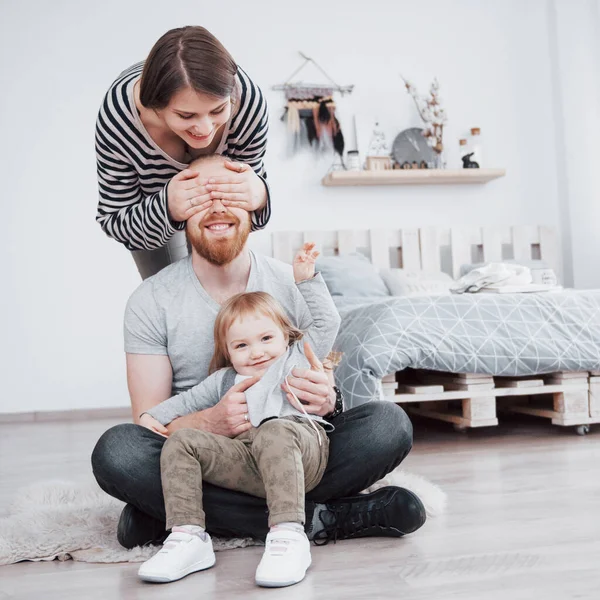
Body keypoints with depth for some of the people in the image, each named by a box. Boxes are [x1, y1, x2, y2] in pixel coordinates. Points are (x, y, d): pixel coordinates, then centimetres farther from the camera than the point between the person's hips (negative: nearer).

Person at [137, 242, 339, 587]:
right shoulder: (226, 380, 34)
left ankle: (289, 535, -46)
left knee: (273, 434, -39)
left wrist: (307, 279, 23)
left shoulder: (299, 355, 28)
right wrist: (155, 415, 23)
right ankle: (187, 537, -25)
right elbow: (190, 400, 37)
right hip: (247, 461, 4)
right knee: (182, 442, -15)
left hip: (303, 443, -4)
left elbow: (327, 322, 25)